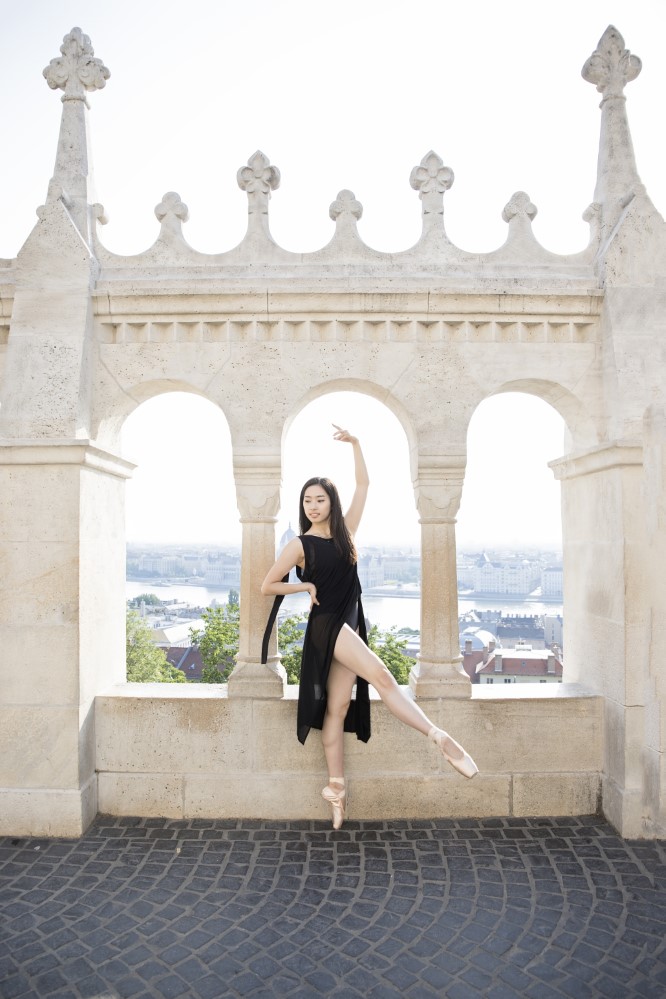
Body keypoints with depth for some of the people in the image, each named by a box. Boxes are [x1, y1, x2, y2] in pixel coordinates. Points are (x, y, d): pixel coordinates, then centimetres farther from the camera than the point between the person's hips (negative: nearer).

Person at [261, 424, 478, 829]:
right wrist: (306, 586, -5)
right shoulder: (300, 545, -2)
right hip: (327, 625, -5)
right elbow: (267, 585, 4)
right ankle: (440, 738, -27)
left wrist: (356, 443, 9)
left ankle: (336, 788, 10)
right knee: (380, 675, -24)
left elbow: (364, 484, 11)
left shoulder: (344, 532, 10)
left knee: (338, 708, 5)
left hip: (350, 625, 5)